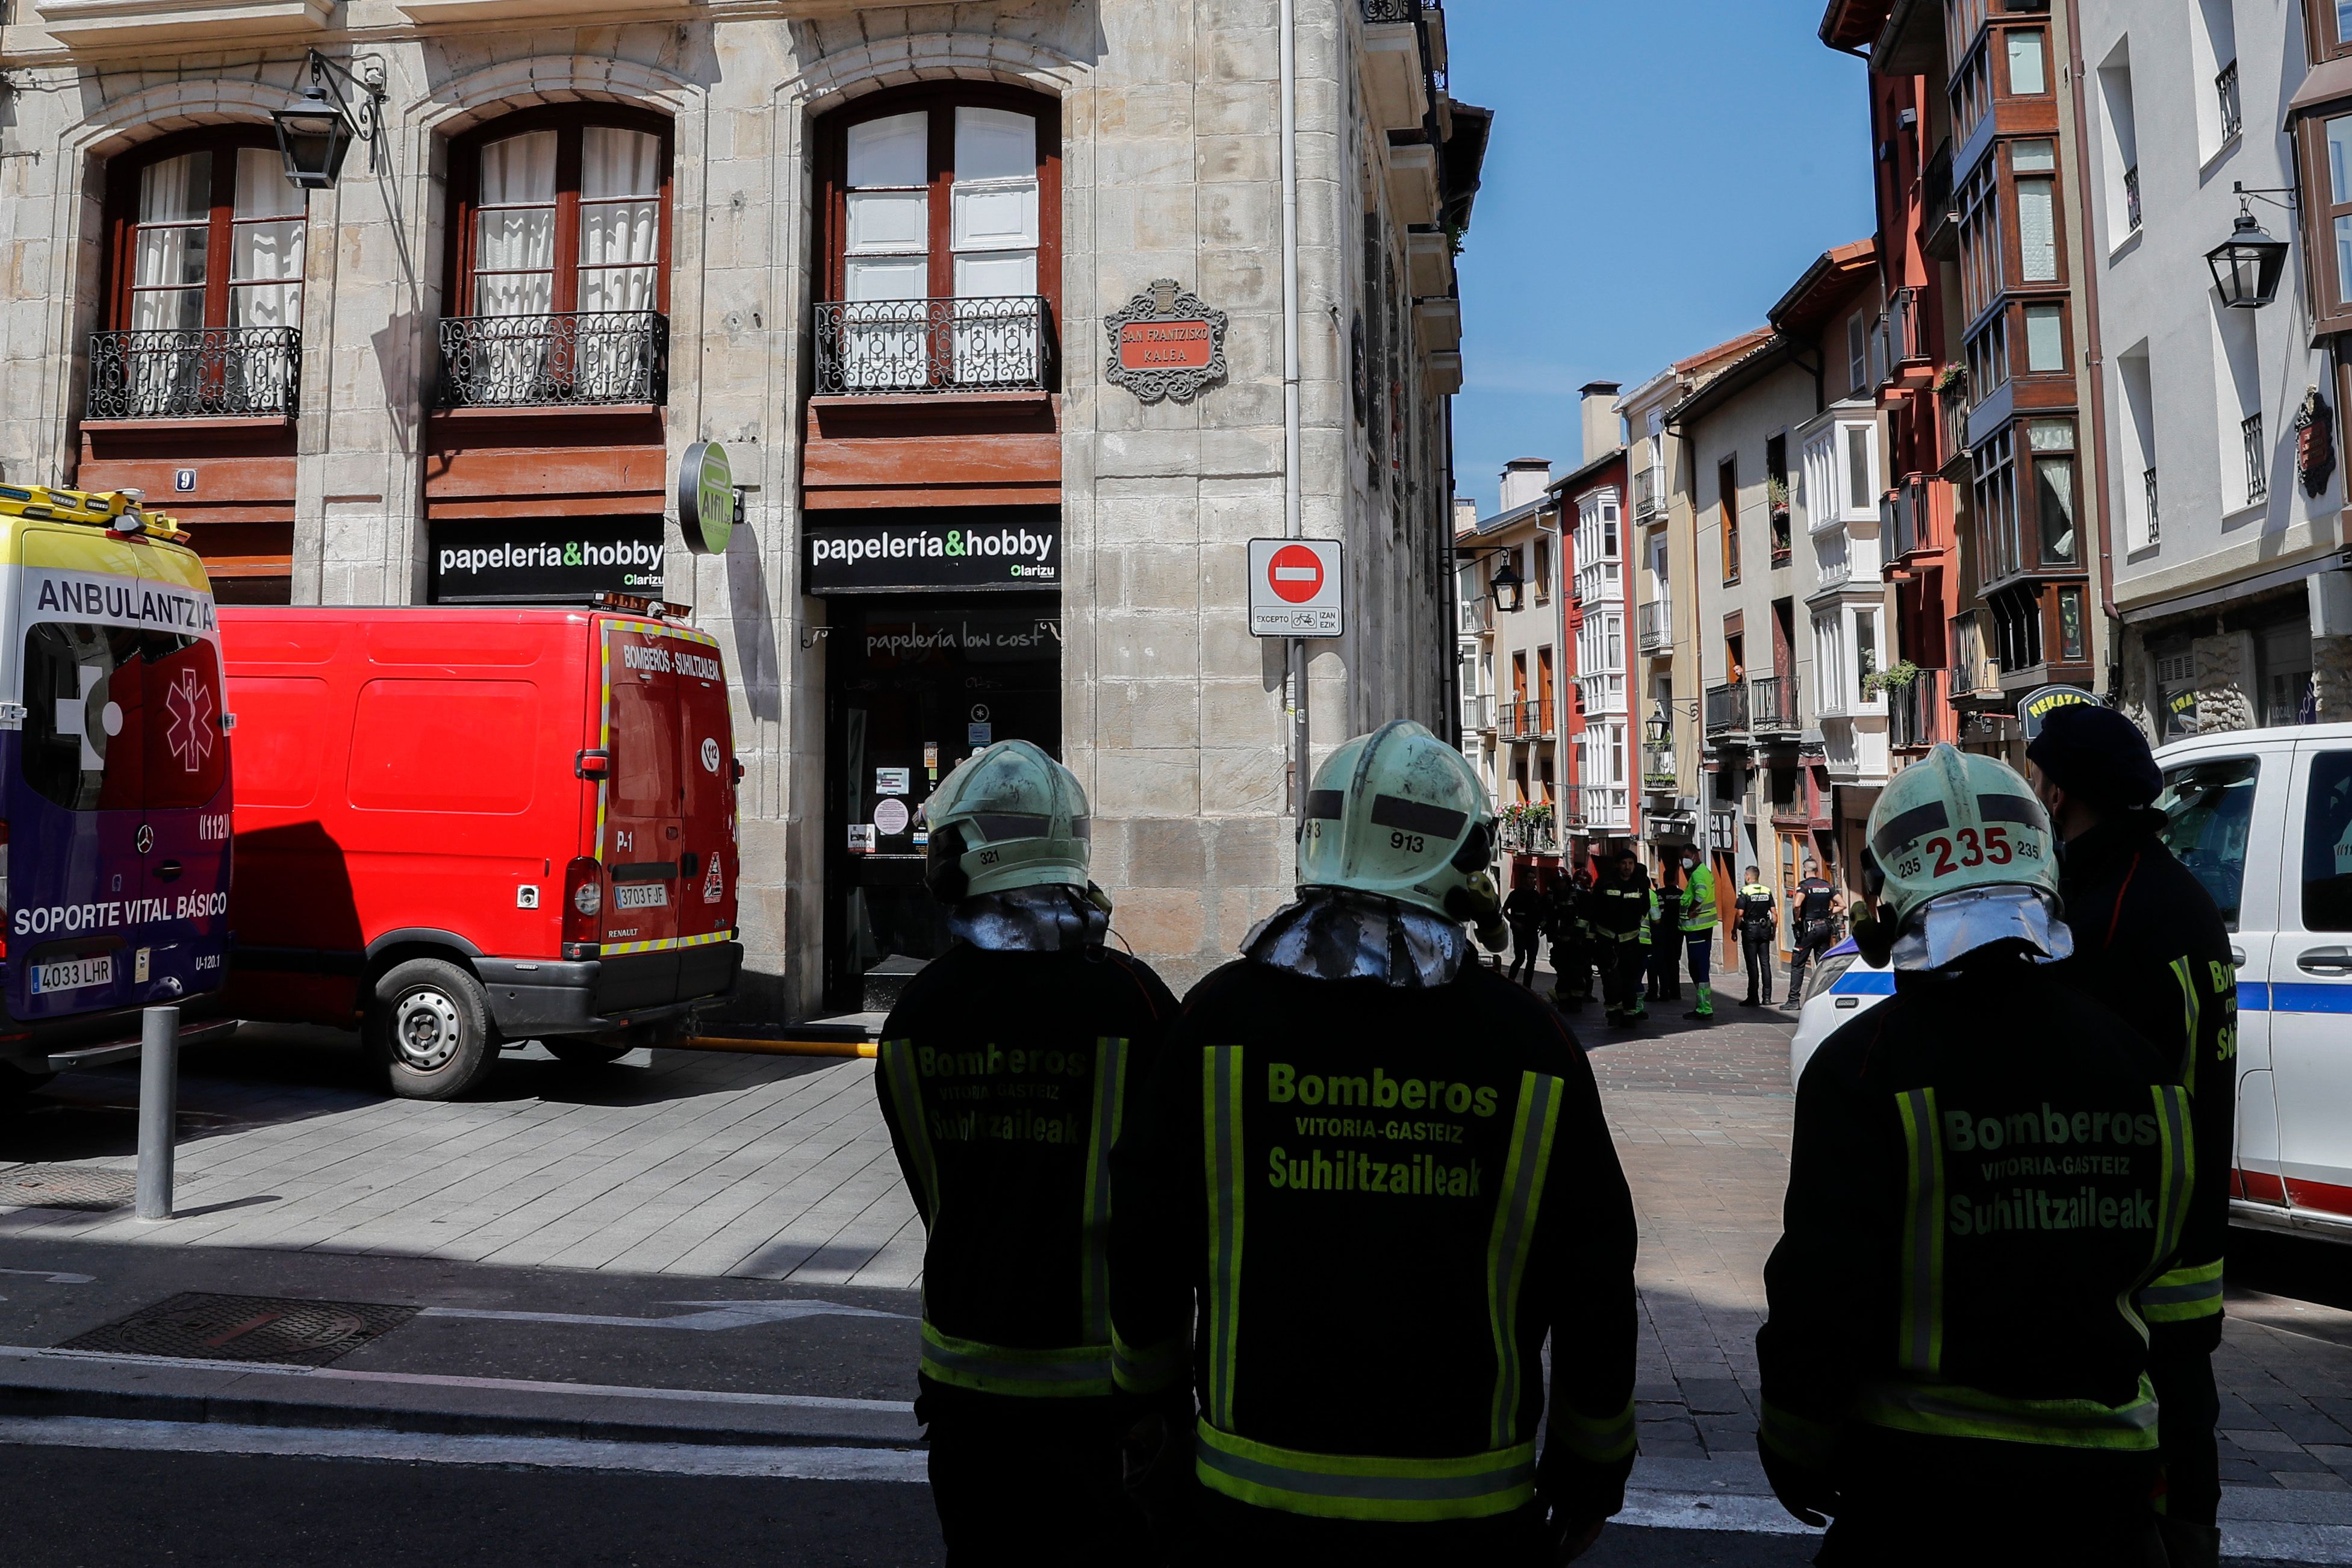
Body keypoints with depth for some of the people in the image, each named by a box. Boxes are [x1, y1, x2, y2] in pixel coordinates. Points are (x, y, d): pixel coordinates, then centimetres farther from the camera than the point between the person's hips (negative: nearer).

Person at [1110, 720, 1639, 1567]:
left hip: (1257, 1500, 1)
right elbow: (1595, 1291, -2)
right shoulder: (1532, 1042, -8)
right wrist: (1589, 1472, 13)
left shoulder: (1219, 1016, -8)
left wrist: (1156, 1405, 17)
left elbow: (1144, 1250, -1)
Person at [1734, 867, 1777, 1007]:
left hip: (1750, 929, -4)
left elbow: (1739, 914, -14)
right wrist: (1773, 931, 14)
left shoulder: (1745, 892, -9)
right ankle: (1767, 997, 5)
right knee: (1765, 963, 6)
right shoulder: (1767, 891, 6)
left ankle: (1753, 998, -1)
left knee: (1752, 964, -2)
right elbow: (1774, 913, 6)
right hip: (1764, 929, 4)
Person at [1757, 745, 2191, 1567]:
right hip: (2101, 1479, 4)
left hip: (1922, 1473, -3)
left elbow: (1816, 1292, -16)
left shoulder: (1862, 1067, -18)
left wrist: (1795, 1453, -2)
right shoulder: (2132, 1054, -2)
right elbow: (2154, 1249, 13)